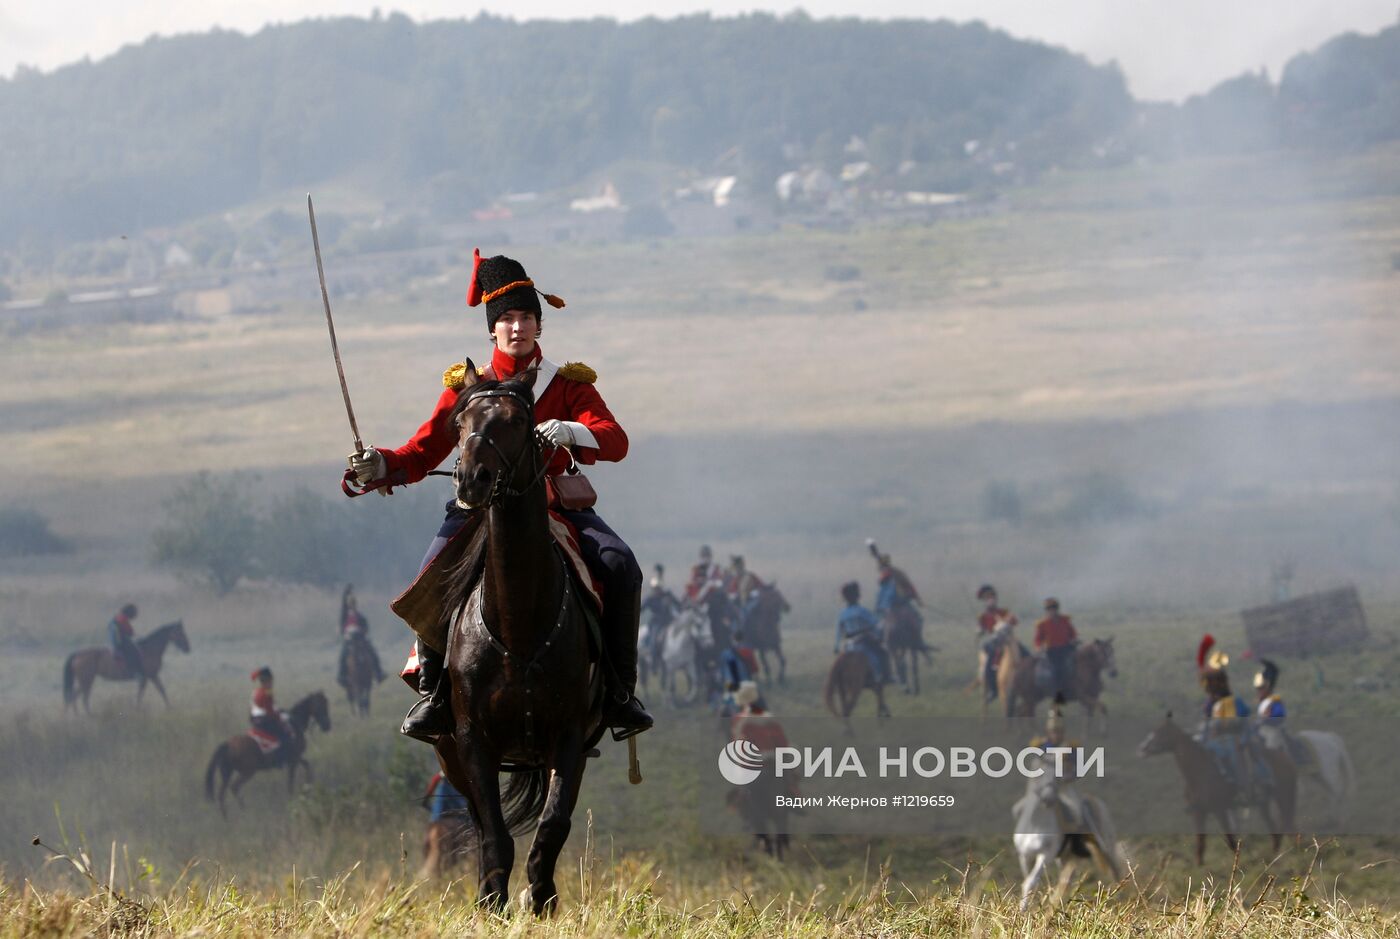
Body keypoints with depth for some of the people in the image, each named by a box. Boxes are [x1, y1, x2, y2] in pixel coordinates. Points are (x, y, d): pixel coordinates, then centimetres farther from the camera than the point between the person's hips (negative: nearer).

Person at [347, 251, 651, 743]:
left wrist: (571, 431, -30)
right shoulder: (466, 386, 10)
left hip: (557, 505, 0)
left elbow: (616, 441, -8)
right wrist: (381, 467, -16)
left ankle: (619, 691, -11)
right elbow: (424, 452, 6)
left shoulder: (568, 383, 7)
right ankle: (433, 692, -14)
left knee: (620, 568, -24)